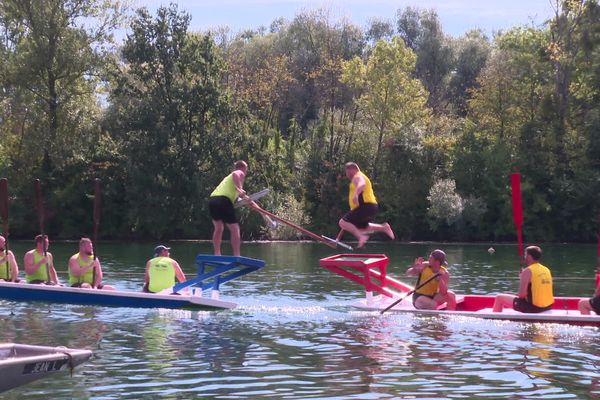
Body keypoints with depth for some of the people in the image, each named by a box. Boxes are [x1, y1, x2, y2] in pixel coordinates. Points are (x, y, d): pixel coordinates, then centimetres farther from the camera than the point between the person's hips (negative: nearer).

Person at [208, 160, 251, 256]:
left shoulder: (229, 176, 35)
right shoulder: (240, 173, 11)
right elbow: (235, 174, -15)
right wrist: (240, 189, -19)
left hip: (212, 199, 8)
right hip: (223, 200, -8)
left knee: (218, 228, 23)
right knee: (234, 229, -3)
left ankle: (217, 254, 20)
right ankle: (237, 256, -7)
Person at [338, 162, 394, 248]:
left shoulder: (358, 177, -6)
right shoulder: (358, 177, 27)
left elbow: (362, 184, -30)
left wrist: (356, 194, -49)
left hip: (366, 206, -10)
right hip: (370, 207, 10)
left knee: (343, 222, -14)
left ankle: (361, 237, -25)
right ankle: (384, 227, 15)